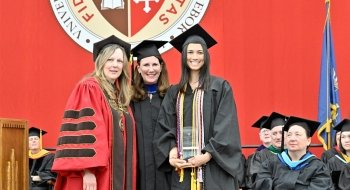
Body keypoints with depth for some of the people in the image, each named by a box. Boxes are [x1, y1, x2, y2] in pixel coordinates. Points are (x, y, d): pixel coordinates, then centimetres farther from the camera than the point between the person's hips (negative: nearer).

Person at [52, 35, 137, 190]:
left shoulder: (121, 95, 17)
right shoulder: (89, 88, -7)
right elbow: (82, 130, -16)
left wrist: (128, 177, 16)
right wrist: (87, 170, -24)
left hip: (118, 174, 8)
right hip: (94, 175, -8)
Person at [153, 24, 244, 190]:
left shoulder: (220, 88, 2)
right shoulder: (174, 92, 13)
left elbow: (226, 128, -6)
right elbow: (165, 128, 8)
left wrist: (208, 155, -15)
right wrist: (171, 153, -10)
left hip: (213, 167, -3)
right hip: (183, 168, 3)